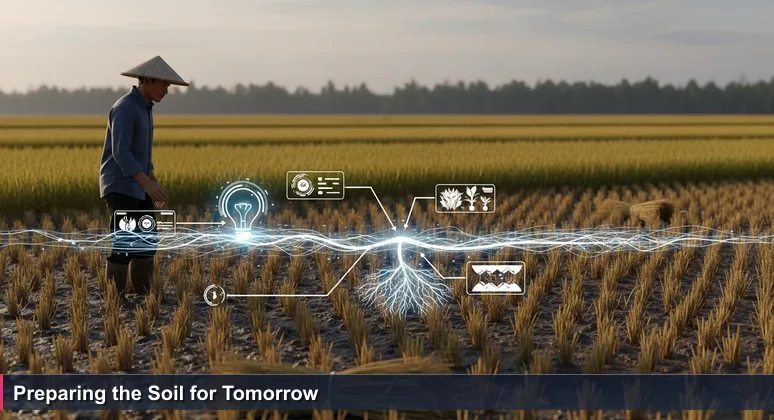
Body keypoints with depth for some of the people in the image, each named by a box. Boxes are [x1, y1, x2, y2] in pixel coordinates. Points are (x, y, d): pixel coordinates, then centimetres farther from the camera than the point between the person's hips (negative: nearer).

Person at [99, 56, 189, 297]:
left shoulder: (143, 107, 13)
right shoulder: (124, 108, -19)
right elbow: (120, 152, -26)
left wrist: (153, 183, 18)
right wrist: (147, 183, -32)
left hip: (135, 187, 10)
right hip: (119, 186, -10)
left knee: (148, 239, 11)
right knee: (124, 243, -10)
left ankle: (142, 296, 20)